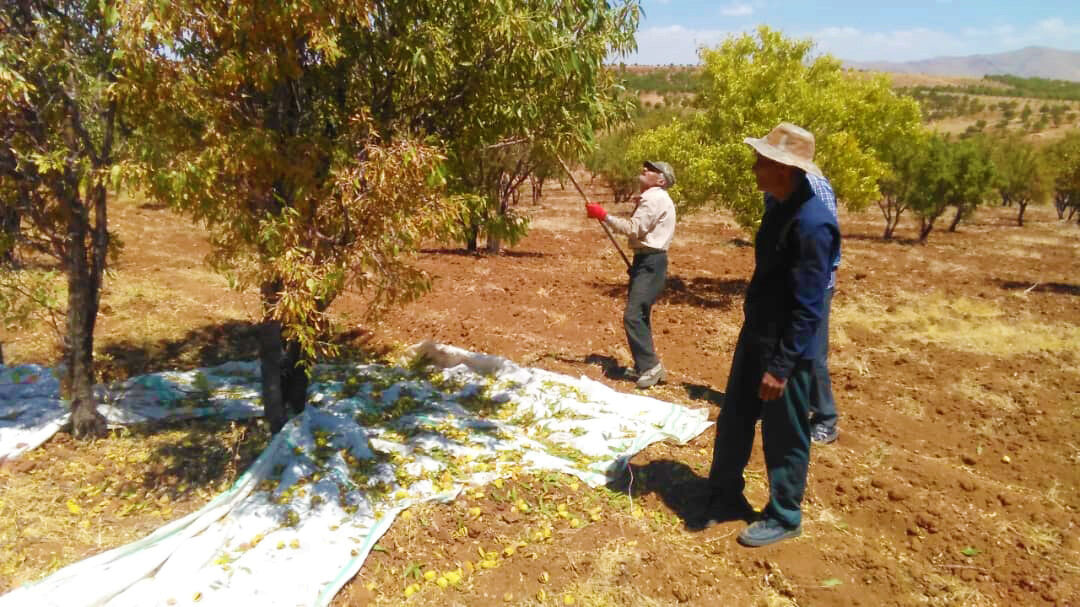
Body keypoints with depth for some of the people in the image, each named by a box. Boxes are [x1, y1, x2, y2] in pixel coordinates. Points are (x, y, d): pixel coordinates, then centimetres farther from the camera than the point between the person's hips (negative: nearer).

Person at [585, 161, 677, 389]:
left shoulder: (654, 198, -14)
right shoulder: (653, 198, 20)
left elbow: (633, 229, -21)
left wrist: (603, 215, -17)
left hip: (650, 262, -11)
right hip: (646, 260, 11)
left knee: (633, 315, -16)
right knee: (640, 316, 15)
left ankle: (650, 366, -9)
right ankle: (648, 366, 24)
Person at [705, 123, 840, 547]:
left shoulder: (812, 224, -24)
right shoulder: (779, 209, 6)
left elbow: (807, 308, -23)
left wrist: (781, 366, -22)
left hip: (785, 349, -9)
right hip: (755, 335, 9)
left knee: (784, 437, 8)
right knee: (733, 422, 19)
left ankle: (783, 517, 28)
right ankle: (724, 497, 36)